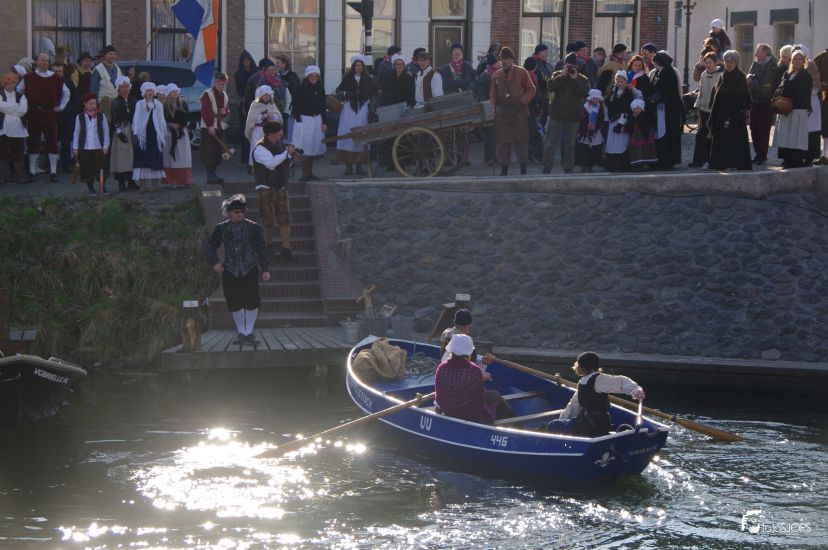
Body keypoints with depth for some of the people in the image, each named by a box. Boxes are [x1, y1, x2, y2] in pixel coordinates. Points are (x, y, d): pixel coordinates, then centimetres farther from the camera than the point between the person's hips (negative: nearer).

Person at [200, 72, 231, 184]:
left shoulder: (224, 95, 15)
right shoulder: (207, 94, -7)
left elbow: (227, 109, 22)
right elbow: (205, 111, -12)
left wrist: (225, 111, -3)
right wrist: (209, 125, -18)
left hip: (220, 127, 7)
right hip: (209, 127, -7)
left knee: (219, 151, 8)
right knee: (209, 151, -10)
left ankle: (213, 172, 18)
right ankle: (210, 175, -9)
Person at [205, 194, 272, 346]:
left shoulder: (253, 227, 2)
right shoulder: (221, 229, 4)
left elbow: (262, 249, 4)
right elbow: (210, 247, 13)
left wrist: (265, 269, -2)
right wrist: (214, 262, -1)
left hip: (249, 271, -1)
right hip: (230, 272, 1)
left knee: (252, 302, -5)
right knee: (234, 304, 2)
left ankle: (249, 332, 9)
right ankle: (241, 332, 18)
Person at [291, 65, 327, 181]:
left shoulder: (320, 89, 9)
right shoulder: (302, 88, -6)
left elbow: (323, 107, 15)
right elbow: (296, 105, -7)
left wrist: (324, 122, 10)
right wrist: (298, 119, -13)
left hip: (317, 120, 6)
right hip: (304, 119, -6)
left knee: (314, 147, 8)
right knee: (305, 149, -8)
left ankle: (310, 172, 15)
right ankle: (305, 173, -7)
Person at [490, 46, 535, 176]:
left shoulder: (521, 72, 1)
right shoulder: (497, 75, 12)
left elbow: (531, 90, 3)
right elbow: (493, 94, 20)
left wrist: (522, 101, -10)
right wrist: (494, 109, 8)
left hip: (519, 112, -3)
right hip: (502, 114, 3)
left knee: (521, 141, -3)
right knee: (503, 141, 3)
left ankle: (523, 169, 2)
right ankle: (504, 169, 9)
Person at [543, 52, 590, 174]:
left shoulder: (583, 79, 5)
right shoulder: (557, 75, 7)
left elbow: (584, 92, -12)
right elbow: (551, 86, -10)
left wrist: (574, 79, -14)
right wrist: (563, 75, -14)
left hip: (573, 117, 0)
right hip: (557, 114, 0)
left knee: (570, 144, 7)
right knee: (551, 143, 0)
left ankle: (568, 168, 14)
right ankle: (547, 168, 4)